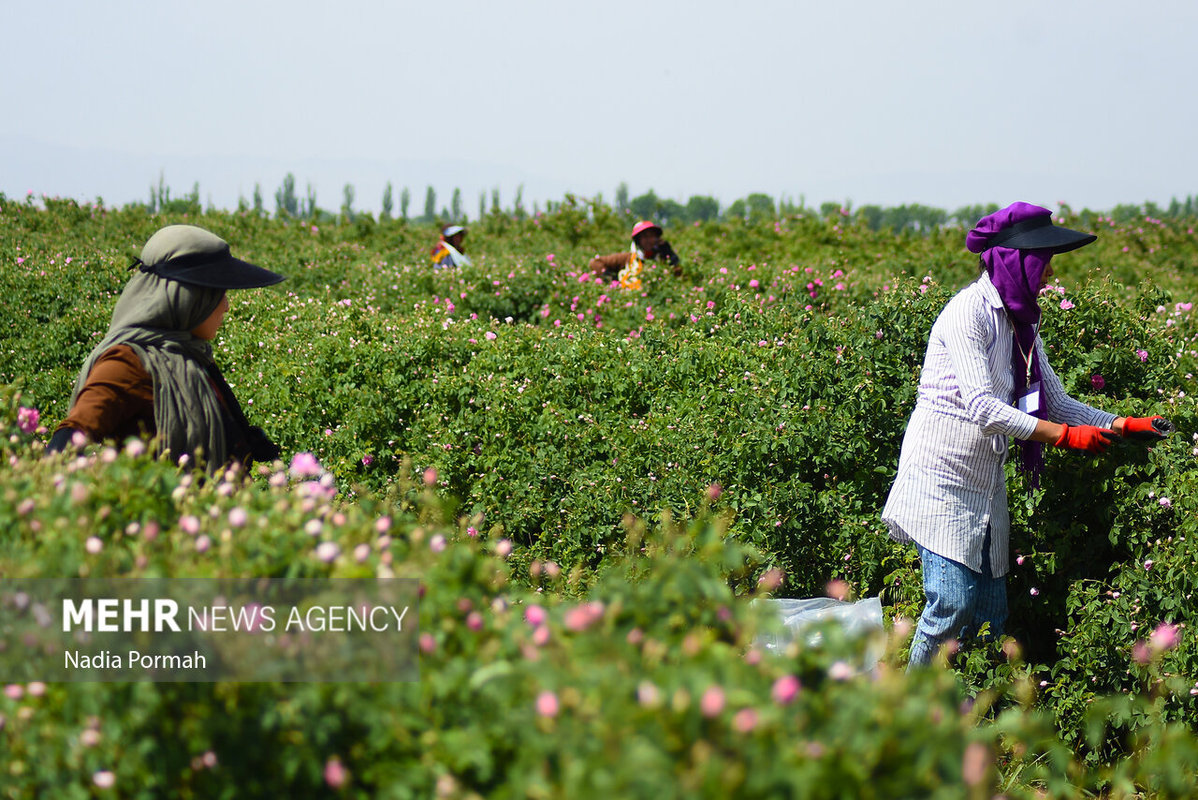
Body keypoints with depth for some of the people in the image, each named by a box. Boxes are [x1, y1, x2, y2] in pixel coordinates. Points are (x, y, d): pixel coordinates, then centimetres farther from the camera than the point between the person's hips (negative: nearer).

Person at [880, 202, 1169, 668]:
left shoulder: (1020, 323, 10)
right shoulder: (969, 312, -16)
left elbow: (1054, 400, 13)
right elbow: (982, 407, -24)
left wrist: (1121, 425, 1)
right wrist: (1063, 435, -23)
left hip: (985, 480, 8)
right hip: (940, 475, -8)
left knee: (990, 606, 4)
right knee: (953, 601, -14)